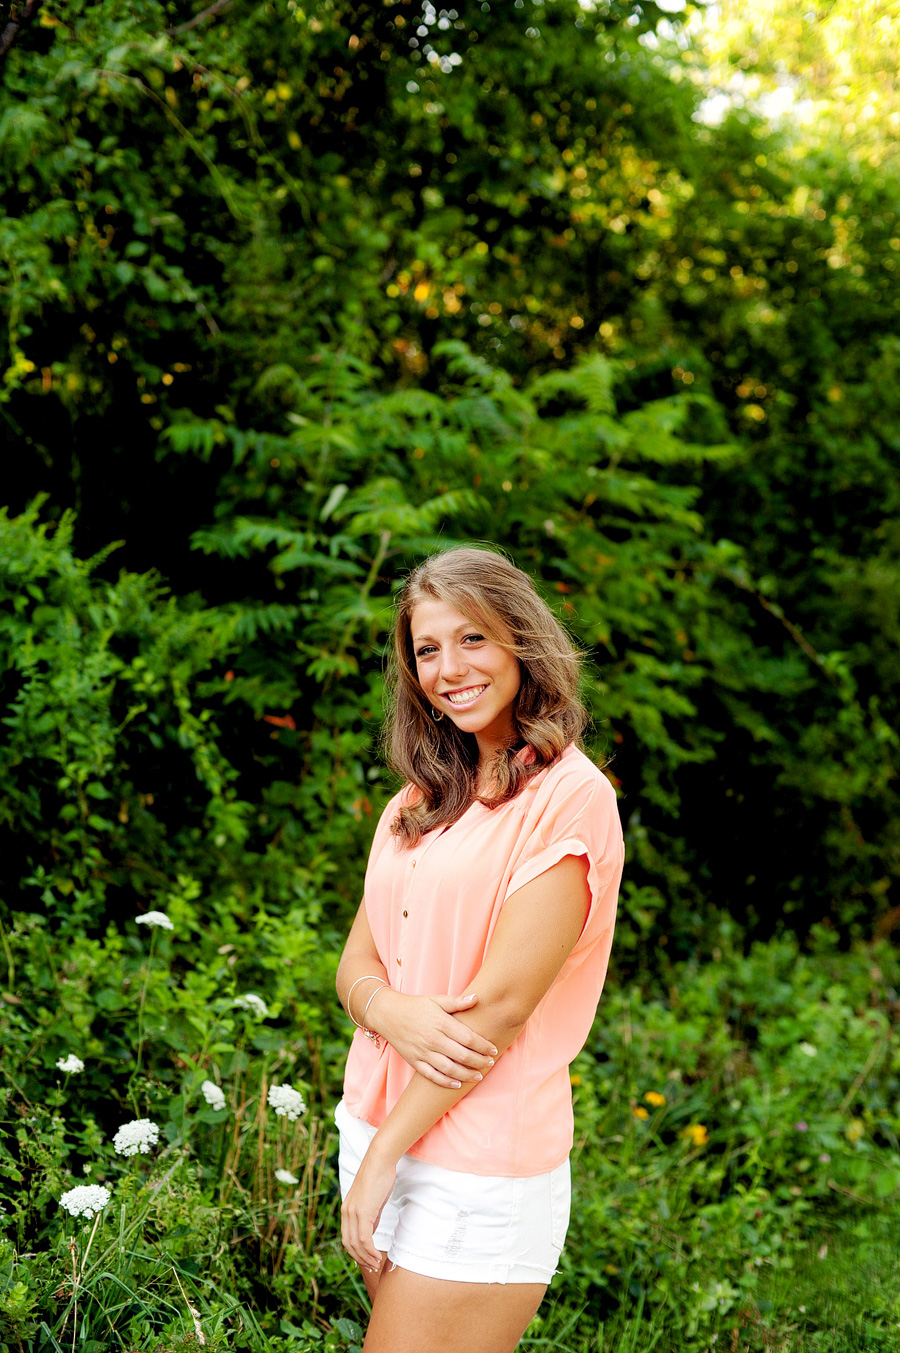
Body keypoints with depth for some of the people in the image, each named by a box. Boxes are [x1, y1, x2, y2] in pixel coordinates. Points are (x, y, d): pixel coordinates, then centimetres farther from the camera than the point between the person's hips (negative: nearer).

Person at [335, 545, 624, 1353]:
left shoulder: (568, 796, -11)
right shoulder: (422, 801, 12)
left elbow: (500, 1005, -16)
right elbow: (356, 965, 9)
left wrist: (382, 1161, -14)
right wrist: (392, 1012, -14)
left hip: (479, 1164, -7)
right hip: (377, 1129, 7)